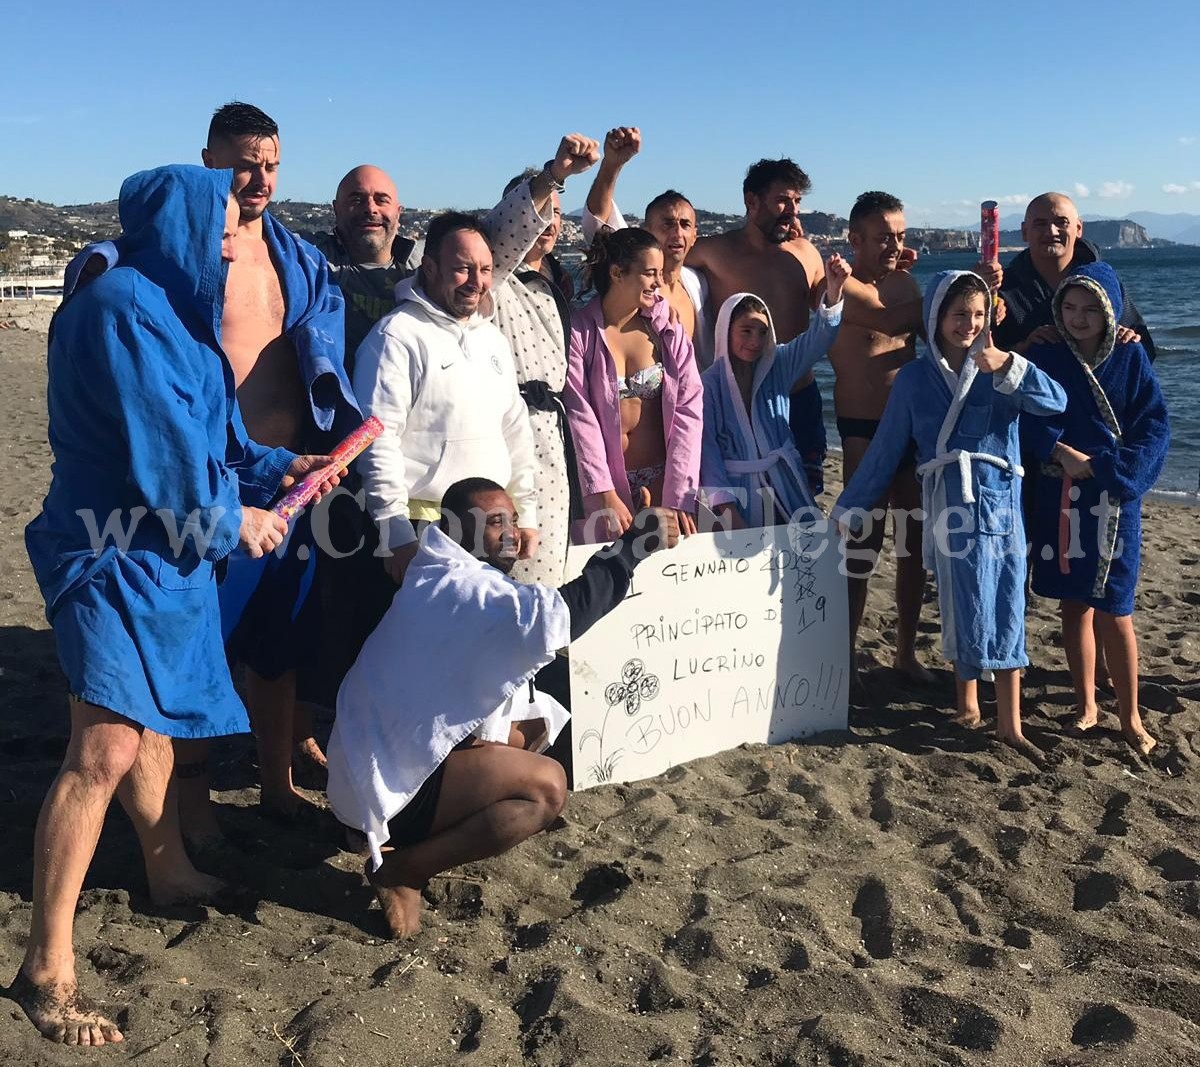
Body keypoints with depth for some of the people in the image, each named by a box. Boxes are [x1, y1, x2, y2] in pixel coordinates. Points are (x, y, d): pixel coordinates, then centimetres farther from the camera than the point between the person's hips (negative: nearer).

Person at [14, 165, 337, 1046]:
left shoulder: (171, 306, 12)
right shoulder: (122, 307, -19)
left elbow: (203, 426, 18)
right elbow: (157, 444, -21)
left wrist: (273, 466, 7)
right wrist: (230, 518, -9)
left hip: (168, 547, 10)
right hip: (117, 554, -10)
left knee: (152, 716, 23)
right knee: (106, 749, -13)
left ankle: (171, 873, 41)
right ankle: (47, 967, -4)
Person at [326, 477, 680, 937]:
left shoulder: (448, 579, 11)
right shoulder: (457, 588, -24)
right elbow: (556, 615, -41)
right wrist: (637, 542, -36)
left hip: (398, 751, 11)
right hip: (390, 780, -11)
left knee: (529, 727, 12)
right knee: (546, 787, -21)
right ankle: (399, 868, -9)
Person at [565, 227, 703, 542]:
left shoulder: (668, 330, 3)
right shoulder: (578, 331, -7)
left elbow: (688, 409, -4)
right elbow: (578, 416, -13)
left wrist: (679, 498, -12)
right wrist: (604, 494, -21)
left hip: (659, 481, 3)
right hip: (602, 484, -3)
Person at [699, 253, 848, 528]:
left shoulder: (778, 366, 2)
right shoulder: (709, 384, -8)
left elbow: (817, 339, -13)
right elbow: (707, 448, -12)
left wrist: (834, 290, -31)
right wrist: (727, 512, -18)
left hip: (784, 483, 3)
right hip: (737, 489, -3)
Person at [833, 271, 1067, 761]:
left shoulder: (998, 369, 9)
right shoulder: (914, 378, 9)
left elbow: (1055, 402, -6)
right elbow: (885, 448, 13)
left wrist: (1009, 367, -21)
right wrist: (850, 508, 13)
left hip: (1003, 496, 1)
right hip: (952, 498, -1)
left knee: (1007, 609, -1)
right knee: (968, 604, -5)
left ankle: (1010, 723, 4)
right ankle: (967, 701, 15)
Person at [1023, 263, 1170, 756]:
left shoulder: (1131, 357, 0)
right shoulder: (1044, 357, 2)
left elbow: (1154, 427, -4)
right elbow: (1028, 416, -6)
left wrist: (1104, 467, -16)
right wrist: (1061, 452, -21)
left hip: (1113, 498, -1)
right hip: (1058, 497, 1)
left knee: (1114, 611, -1)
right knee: (1074, 605, 9)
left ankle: (1130, 717, 11)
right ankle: (1086, 705, 23)